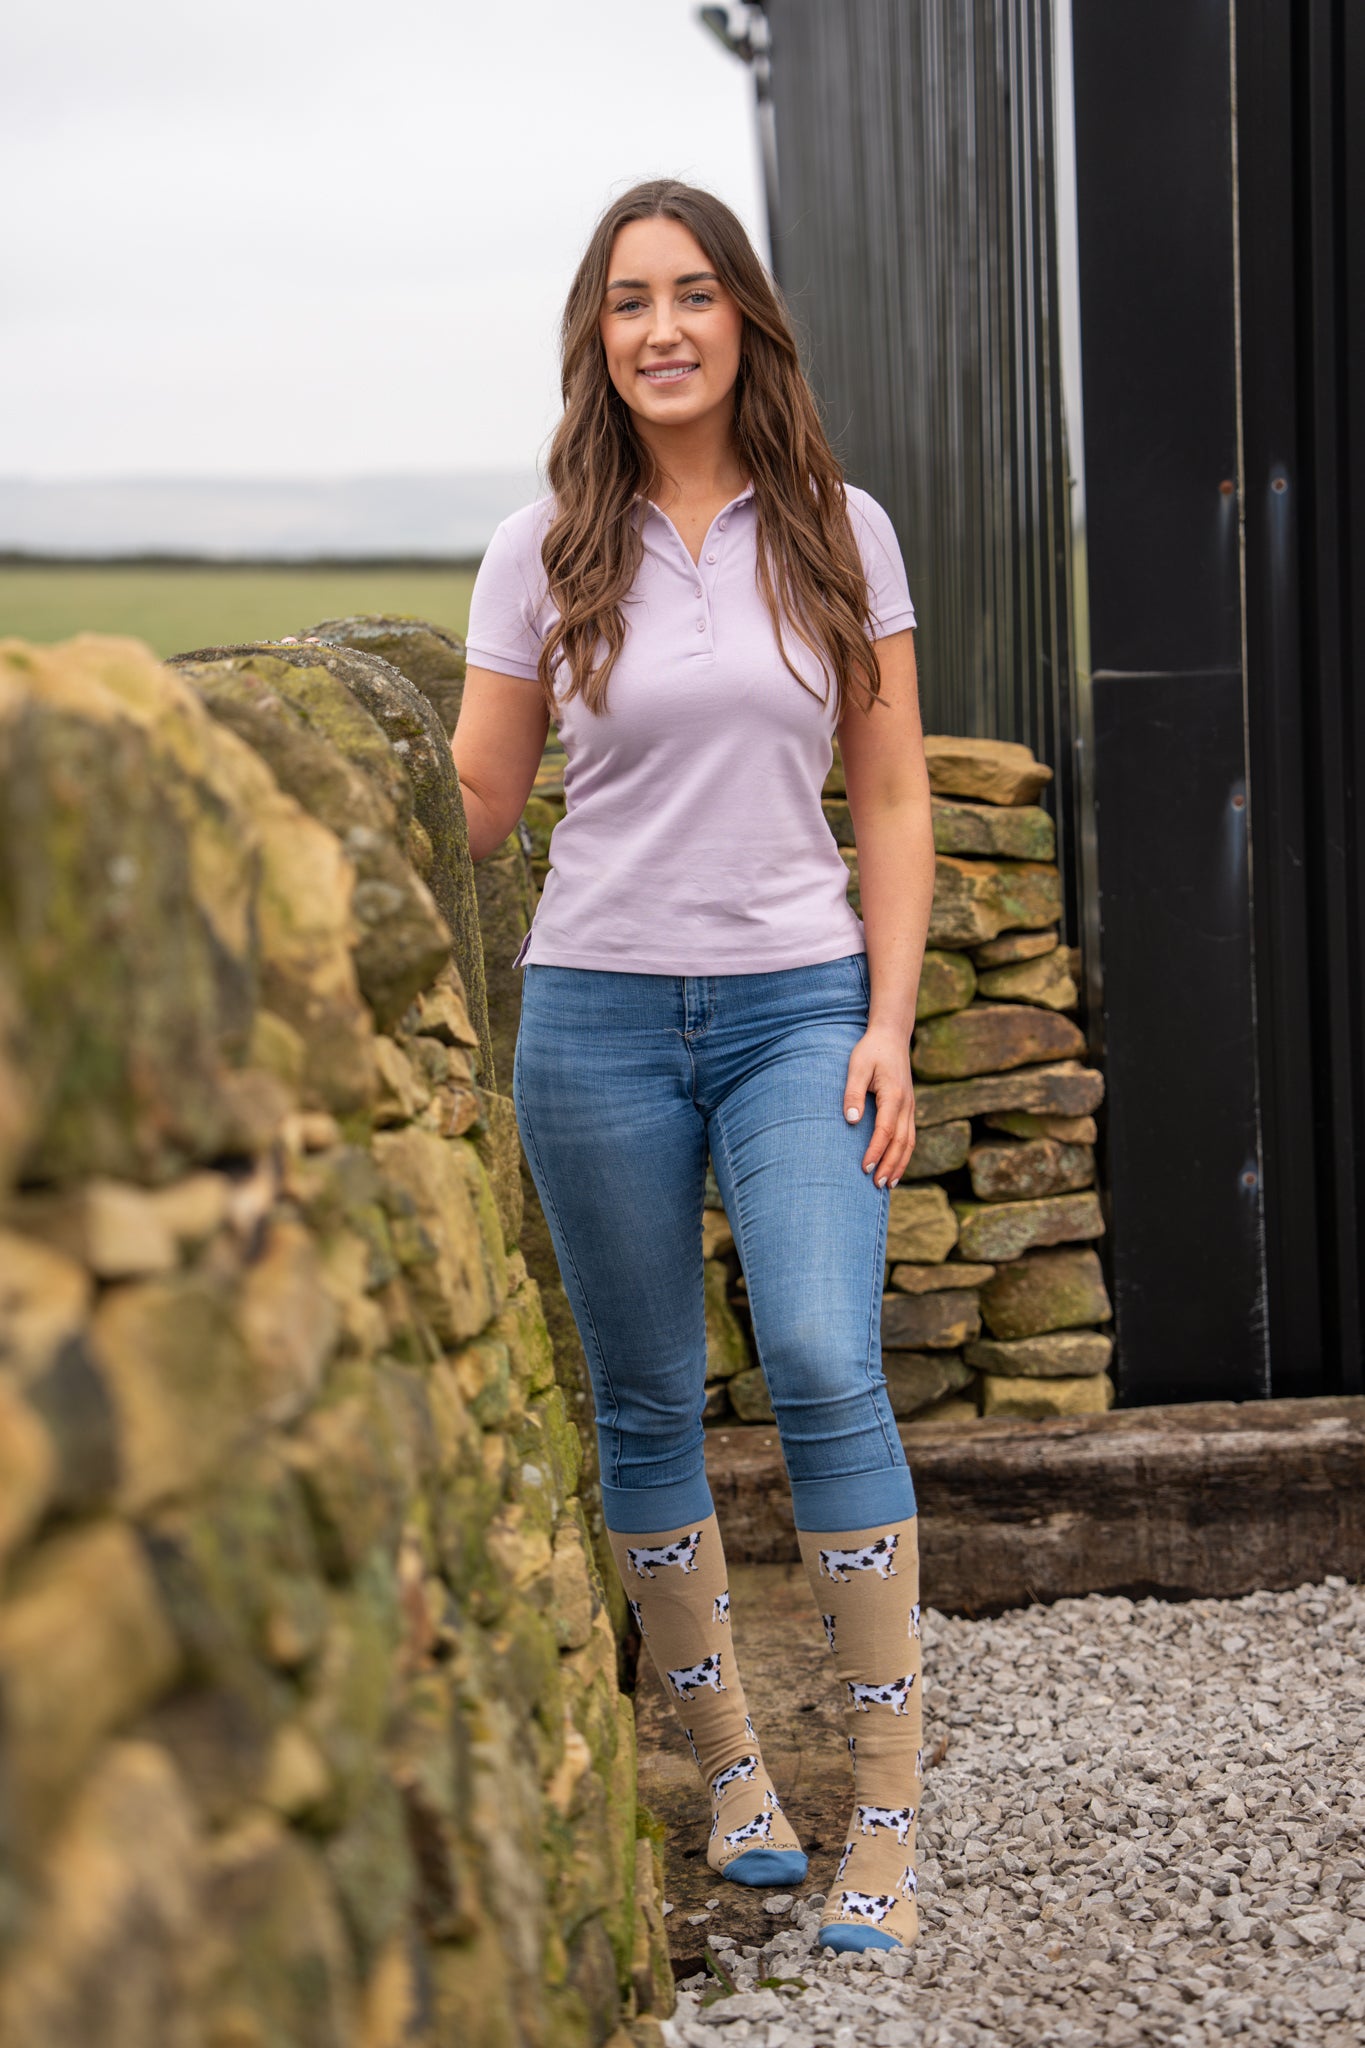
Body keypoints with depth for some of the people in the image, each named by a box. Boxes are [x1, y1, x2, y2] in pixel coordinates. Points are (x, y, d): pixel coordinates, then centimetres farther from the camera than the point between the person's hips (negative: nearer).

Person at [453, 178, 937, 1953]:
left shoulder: (837, 532, 4)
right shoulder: (546, 553, 3)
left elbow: (891, 803, 5)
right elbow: (471, 805, 7)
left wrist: (889, 1024, -2)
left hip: (799, 1008, -1)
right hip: (600, 1012, 1)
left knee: (826, 1365, -17)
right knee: (647, 1403, 5)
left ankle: (888, 1808, -10)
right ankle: (730, 1765, 20)